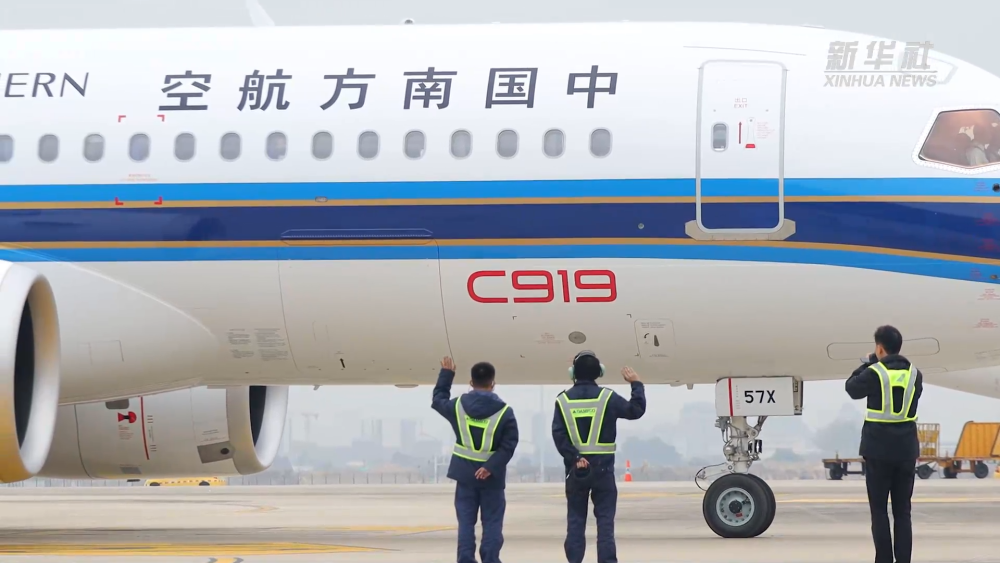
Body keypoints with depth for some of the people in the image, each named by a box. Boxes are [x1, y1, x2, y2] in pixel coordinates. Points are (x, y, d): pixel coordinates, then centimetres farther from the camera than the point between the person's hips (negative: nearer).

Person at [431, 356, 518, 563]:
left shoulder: (458, 406, -4)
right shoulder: (504, 412, -10)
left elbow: (438, 400, 19)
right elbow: (508, 445, -16)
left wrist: (446, 374, 26)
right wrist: (490, 467, -18)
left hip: (465, 472, 2)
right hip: (491, 475, -2)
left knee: (466, 521, 7)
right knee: (492, 522, 4)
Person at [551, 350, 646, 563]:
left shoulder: (563, 400, 0)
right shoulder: (607, 397, -4)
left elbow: (558, 435, -9)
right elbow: (636, 410, 2)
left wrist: (574, 458, -13)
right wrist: (636, 384, 14)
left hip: (576, 469, 1)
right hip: (602, 467, -1)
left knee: (575, 519, 7)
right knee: (605, 519, 0)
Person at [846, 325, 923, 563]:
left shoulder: (874, 373, -11)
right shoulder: (914, 374, 2)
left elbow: (852, 387, 5)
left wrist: (869, 363, 16)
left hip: (879, 451, -4)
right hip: (906, 450, 4)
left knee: (879, 510, 2)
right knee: (902, 510, 8)